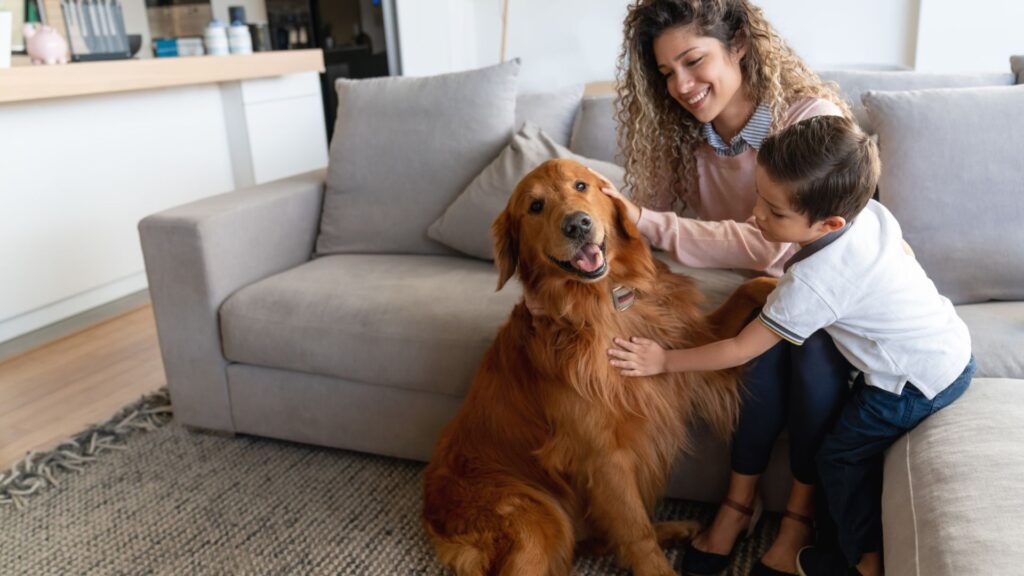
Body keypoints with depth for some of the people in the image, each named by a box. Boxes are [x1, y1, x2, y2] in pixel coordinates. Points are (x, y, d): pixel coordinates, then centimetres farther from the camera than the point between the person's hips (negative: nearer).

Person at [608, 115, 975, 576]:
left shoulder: (812, 282, -30)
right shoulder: (871, 209, -9)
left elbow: (741, 350, -22)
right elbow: (905, 253, 13)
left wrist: (664, 361, -15)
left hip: (916, 383, -8)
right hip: (956, 347, 9)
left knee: (841, 458, 8)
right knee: (862, 445, 20)